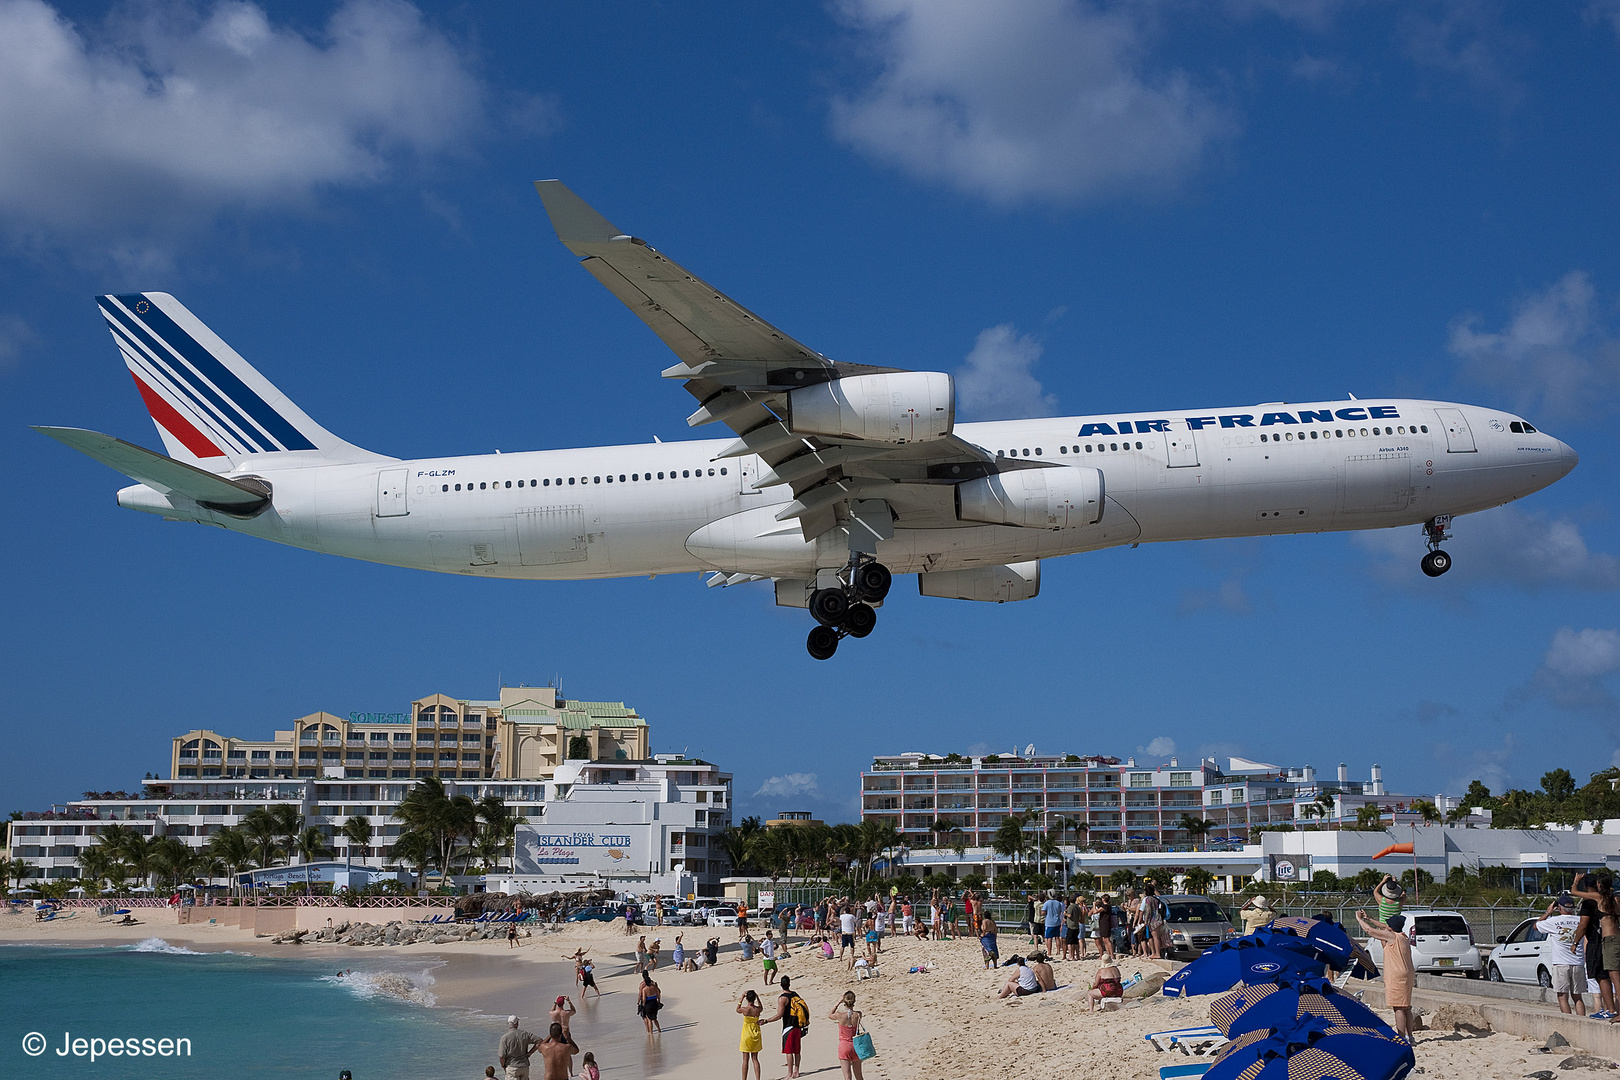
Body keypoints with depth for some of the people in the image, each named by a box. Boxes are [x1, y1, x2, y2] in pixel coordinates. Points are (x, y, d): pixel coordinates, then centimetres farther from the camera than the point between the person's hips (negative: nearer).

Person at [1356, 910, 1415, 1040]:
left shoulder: (1391, 936, -10)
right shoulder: (1403, 938, 16)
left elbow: (1369, 930, -6)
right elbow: (1382, 928, 29)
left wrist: (1359, 919, 9)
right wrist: (1368, 919, 34)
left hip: (1396, 977, -10)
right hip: (1406, 976, 10)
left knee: (1398, 1008, -9)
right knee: (1406, 1008, 13)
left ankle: (1402, 1038, -11)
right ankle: (1409, 1036, 17)